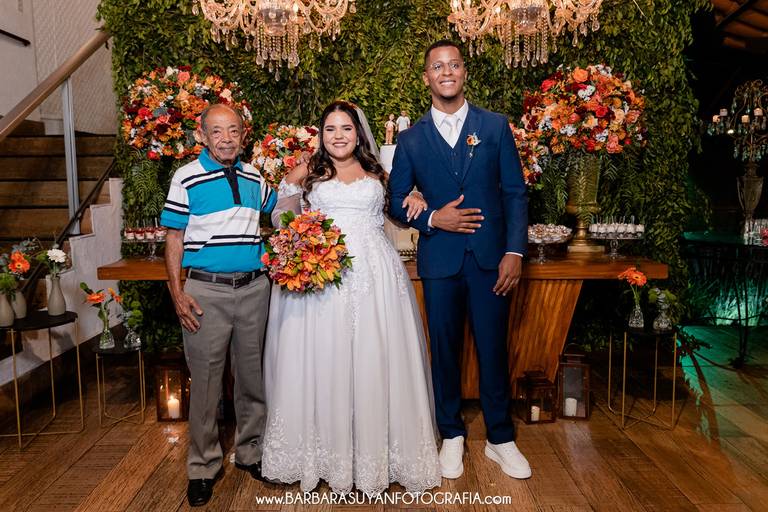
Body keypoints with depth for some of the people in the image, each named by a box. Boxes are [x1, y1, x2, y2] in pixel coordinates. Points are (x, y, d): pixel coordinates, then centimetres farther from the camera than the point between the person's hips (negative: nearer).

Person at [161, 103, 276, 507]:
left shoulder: (254, 177, 9)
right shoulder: (187, 178, -2)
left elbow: (277, 212, 25)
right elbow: (174, 238, -2)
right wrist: (177, 293, -10)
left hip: (253, 288, 4)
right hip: (206, 291, -3)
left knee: (252, 374, 13)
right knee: (205, 379, 4)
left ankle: (250, 451, 30)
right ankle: (203, 466, 20)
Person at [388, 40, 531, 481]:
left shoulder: (495, 126, 5)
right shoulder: (412, 139, 6)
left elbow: (515, 192, 2)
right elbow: (397, 202, 8)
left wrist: (515, 251, -7)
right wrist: (432, 219, -11)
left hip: (491, 258, 0)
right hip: (439, 260, 1)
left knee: (494, 350, 7)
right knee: (445, 350, 10)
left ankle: (500, 438, 26)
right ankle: (452, 436, 29)